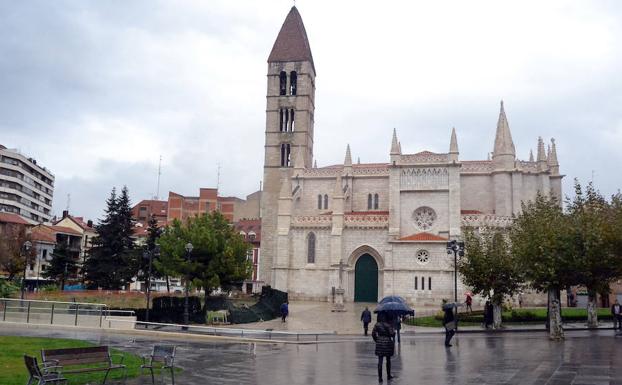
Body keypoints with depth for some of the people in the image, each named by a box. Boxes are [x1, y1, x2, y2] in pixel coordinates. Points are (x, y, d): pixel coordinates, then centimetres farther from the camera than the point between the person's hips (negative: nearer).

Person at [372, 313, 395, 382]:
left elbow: (373, 334, -1)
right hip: (388, 343, -2)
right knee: (388, 360, 15)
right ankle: (388, 376, 27)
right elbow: (392, 334, -15)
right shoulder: (388, 325, -12)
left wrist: (376, 341, 11)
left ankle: (380, 377, 2)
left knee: (380, 361, 4)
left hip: (379, 343, 2)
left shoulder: (377, 325, -2)